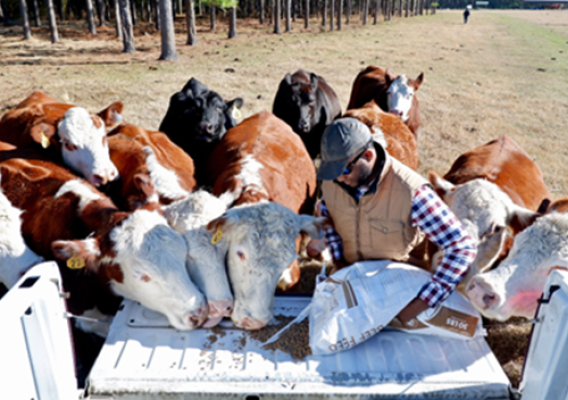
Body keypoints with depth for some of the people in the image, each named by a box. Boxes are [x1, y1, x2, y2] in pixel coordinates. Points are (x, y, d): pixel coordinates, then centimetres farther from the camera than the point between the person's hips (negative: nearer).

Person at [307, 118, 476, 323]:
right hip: (351, 267, 3)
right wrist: (339, 261, -11)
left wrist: (418, 306, -41)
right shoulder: (332, 178, -23)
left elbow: (463, 247, -37)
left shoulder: (411, 192, -38)